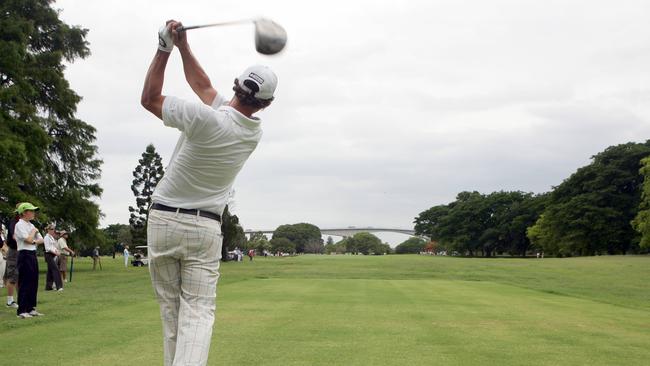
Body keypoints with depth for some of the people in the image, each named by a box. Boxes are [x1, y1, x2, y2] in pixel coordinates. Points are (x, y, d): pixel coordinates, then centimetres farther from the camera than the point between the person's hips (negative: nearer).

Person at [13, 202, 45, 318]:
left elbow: (41, 240, 12)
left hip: (33, 255, 9)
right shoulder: (20, 225, -10)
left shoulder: (31, 225, 16)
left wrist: (34, 241, -8)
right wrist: (34, 231, -3)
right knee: (24, 283, -7)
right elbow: (28, 239, -20)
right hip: (24, 255, -9)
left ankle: (31, 308, 16)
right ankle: (21, 311, -5)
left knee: (33, 283, 10)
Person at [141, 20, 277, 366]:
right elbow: (203, 85, 11)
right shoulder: (254, 132, 1)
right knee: (198, 312, -3)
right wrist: (183, 46, 8)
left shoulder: (207, 118, -18)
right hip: (205, 228, 2)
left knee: (171, 311, 9)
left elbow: (149, 99, -5)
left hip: (163, 220, -2)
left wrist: (165, 48, -1)